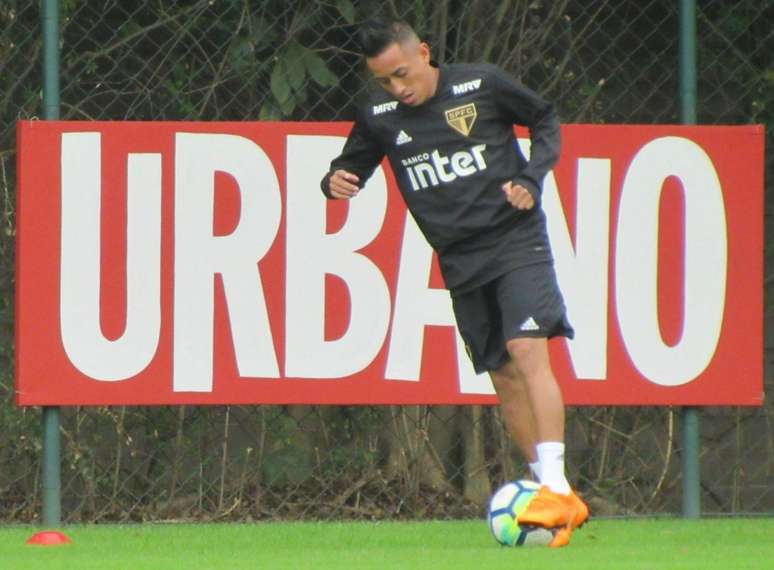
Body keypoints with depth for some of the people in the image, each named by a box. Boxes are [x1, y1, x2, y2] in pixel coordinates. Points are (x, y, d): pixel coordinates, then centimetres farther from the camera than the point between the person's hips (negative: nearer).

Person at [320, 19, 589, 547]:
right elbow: (353, 165, 12)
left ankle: (555, 489, -27)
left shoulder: (482, 84, -8)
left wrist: (530, 180, -8)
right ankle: (560, 503, 12)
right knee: (504, 378, 5)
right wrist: (337, 182, -12)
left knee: (528, 350, -21)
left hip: (515, 239, -4)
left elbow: (546, 120, 6)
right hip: (461, 261, 4)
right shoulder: (379, 117, 0)